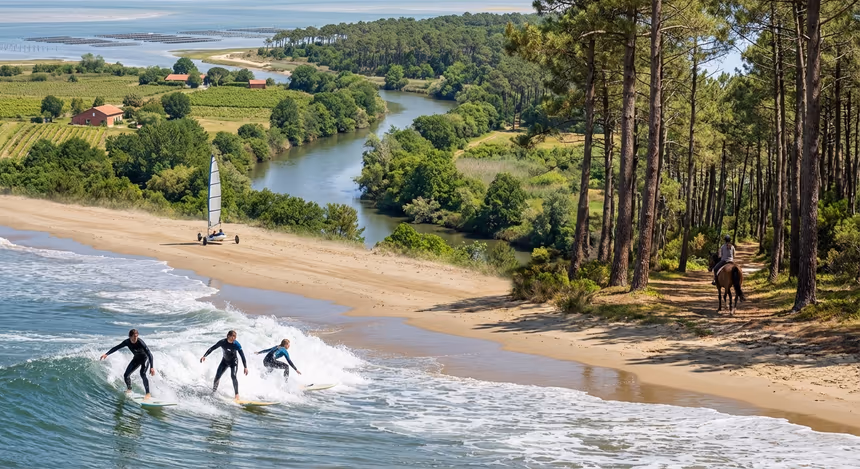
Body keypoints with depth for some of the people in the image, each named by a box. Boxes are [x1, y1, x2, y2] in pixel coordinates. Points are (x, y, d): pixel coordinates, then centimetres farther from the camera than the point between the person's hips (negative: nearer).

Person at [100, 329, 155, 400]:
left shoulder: (140, 342, -33)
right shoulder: (127, 342, -19)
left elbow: (149, 354, -34)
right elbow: (117, 347, -5)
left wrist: (151, 367, -40)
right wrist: (106, 354, -14)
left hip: (145, 358, -6)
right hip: (136, 358, 6)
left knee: (142, 374, -29)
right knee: (126, 375, 2)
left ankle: (148, 394, -24)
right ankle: (129, 390, 29)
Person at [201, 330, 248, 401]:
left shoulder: (236, 344, -24)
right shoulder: (222, 342, -19)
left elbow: (242, 356, -23)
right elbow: (212, 348, -9)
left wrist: (245, 367, -27)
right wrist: (204, 356, -17)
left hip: (233, 361, -3)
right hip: (225, 361, 3)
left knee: (233, 376, -24)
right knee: (217, 376, -3)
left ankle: (237, 395, -22)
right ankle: (214, 392, 18)